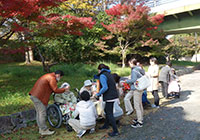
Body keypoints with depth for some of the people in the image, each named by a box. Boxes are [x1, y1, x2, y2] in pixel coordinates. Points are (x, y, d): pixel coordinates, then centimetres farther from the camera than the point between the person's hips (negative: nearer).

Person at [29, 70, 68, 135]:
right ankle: (44, 130, 3)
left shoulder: (48, 76, 20)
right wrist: (64, 89, -1)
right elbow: (56, 90, -15)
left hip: (34, 95, 11)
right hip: (39, 97, -11)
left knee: (39, 113, 16)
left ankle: (41, 129, 26)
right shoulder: (52, 78, -12)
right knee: (42, 113, -4)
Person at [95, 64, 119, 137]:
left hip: (109, 97, -9)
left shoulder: (102, 76, -12)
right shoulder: (109, 74, 15)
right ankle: (106, 125, 40)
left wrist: (98, 94, -11)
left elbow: (105, 87, -22)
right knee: (107, 110, 24)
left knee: (109, 113, -3)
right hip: (113, 95, 9)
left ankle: (115, 131, 0)